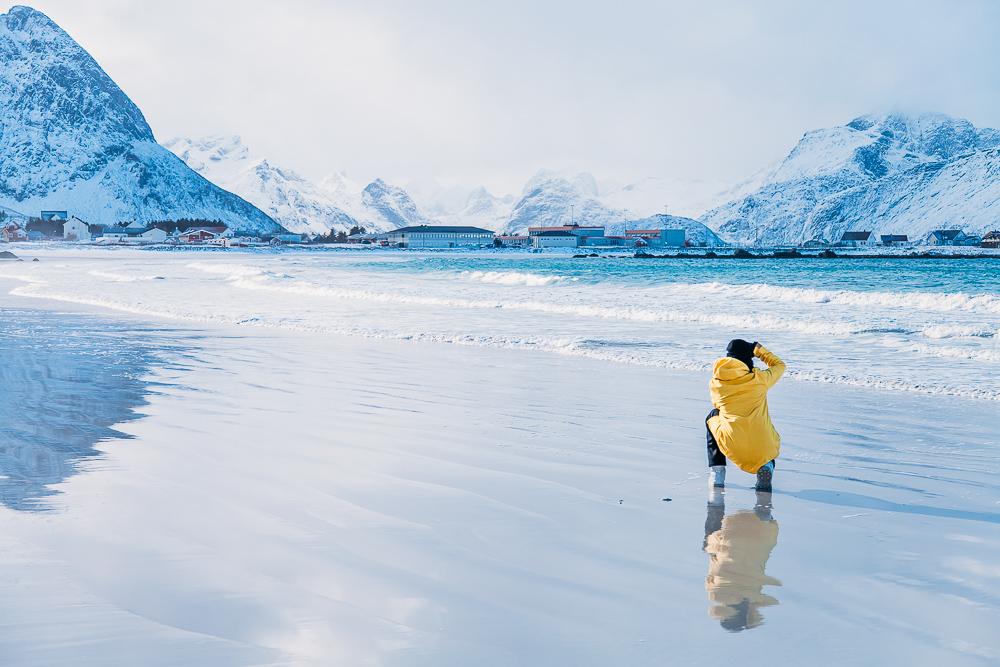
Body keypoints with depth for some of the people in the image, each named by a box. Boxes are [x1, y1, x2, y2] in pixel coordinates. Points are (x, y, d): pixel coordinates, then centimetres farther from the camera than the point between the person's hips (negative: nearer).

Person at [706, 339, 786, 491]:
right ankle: (766, 466, 7)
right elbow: (780, 365, 20)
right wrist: (759, 350, 27)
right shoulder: (759, 379, 0)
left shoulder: (715, 383, 4)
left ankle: (716, 472, 24)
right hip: (763, 449, 1)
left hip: (731, 447, 0)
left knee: (712, 417, 31)